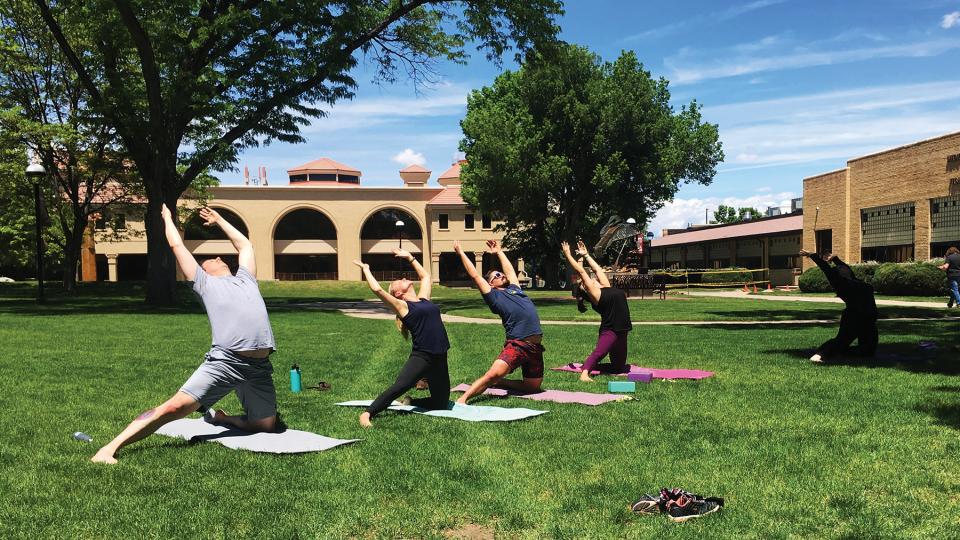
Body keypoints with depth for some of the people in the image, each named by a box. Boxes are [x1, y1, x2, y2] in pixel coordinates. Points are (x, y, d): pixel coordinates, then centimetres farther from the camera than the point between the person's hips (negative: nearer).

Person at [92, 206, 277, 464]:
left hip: (261, 367, 5)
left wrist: (218, 220, 51)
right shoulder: (205, 283, 18)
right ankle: (111, 448, -8)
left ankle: (220, 418, 31)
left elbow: (245, 245, 42)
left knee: (266, 426, 4)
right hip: (224, 361, -5)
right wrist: (167, 217, 37)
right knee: (176, 406, -16)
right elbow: (177, 245, 21)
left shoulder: (245, 278, 29)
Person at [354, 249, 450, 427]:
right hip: (421, 357, -6)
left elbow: (425, 277, 32)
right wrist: (366, 269, 1)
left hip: (439, 359, 6)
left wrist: (410, 257, 34)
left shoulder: (423, 299, 17)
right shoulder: (401, 305, 0)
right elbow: (377, 289, -12)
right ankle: (367, 414, -17)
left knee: (441, 404, 10)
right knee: (399, 387, -27)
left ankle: (410, 402, 32)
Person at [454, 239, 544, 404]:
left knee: (533, 387, 8)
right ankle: (462, 399, -20)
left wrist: (499, 252, 45)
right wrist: (461, 252, 11)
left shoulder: (514, 289, 22)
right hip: (516, 345, -7)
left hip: (536, 347, 7)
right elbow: (475, 275, 6)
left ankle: (498, 383, 25)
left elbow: (510, 270, 37)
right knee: (493, 373, -26)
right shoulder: (494, 296, 6)